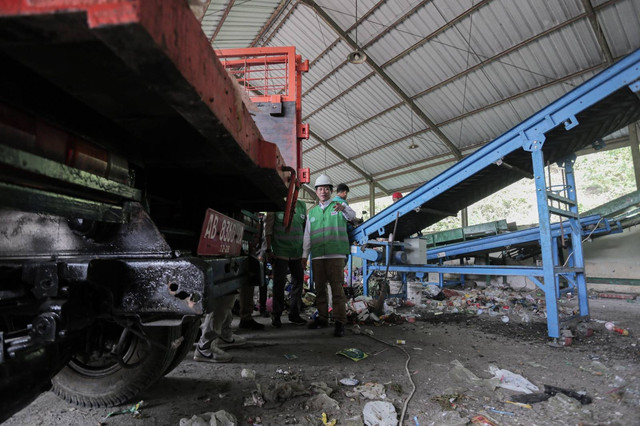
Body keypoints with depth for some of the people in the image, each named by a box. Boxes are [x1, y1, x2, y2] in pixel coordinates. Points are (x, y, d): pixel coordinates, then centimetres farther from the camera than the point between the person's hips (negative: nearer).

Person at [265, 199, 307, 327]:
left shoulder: (302, 206, 9)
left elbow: (305, 228, 13)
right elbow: (268, 228, -3)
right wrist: (269, 249, -6)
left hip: (297, 253, 5)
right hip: (280, 252, -4)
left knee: (298, 281, 8)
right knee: (279, 282, -1)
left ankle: (294, 314, 22)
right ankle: (276, 316, 12)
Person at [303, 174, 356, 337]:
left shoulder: (339, 206, 8)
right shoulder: (312, 212, 18)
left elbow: (351, 215, -14)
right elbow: (307, 236, 19)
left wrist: (344, 209, -37)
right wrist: (305, 255, 14)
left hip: (336, 255, -4)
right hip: (317, 256, 5)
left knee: (337, 287, -7)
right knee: (320, 288, 10)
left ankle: (339, 322, -3)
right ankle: (322, 318, 22)